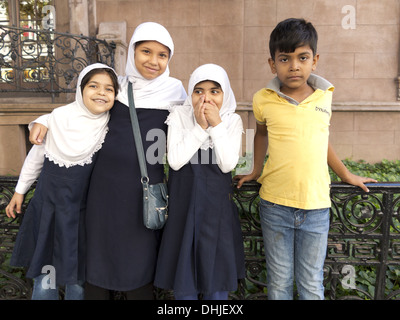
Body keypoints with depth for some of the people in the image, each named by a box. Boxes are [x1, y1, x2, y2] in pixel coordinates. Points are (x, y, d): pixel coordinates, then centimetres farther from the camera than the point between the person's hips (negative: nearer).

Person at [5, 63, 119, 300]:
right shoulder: (59, 116, -7)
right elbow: (37, 155, 7)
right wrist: (20, 190, 13)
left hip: (82, 213, 0)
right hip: (48, 207, 1)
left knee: (77, 280, 12)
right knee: (45, 277, 9)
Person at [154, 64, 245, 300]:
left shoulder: (233, 121, -1)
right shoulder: (179, 116, -4)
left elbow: (228, 164, -13)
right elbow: (175, 161, -14)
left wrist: (216, 125, -17)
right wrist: (200, 127, -18)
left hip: (218, 208, 1)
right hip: (183, 206, 0)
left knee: (217, 281, 12)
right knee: (184, 279, 11)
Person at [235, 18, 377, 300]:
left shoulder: (325, 95, 1)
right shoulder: (263, 100, -4)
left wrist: (347, 175, 21)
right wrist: (256, 171, 18)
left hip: (316, 205, 1)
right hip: (275, 205, -1)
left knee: (312, 285, 12)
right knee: (279, 282, 14)